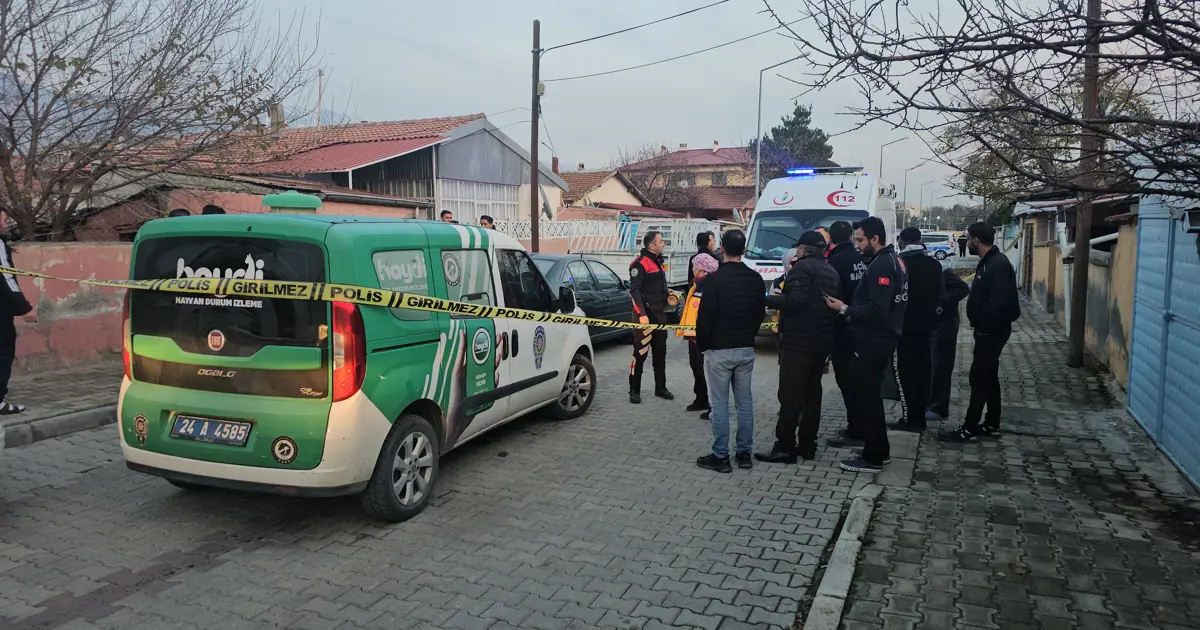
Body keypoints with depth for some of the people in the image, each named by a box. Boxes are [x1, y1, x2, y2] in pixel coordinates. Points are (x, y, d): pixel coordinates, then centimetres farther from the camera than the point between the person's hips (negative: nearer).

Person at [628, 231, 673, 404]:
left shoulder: (658, 261, 17)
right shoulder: (640, 263, -13)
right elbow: (634, 290, -18)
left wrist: (668, 294, 10)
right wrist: (642, 314, -23)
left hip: (659, 314, 9)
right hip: (645, 315, -9)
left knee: (660, 352, 13)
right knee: (640, 353, -5)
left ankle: (660, 388, 22)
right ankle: (634, 391, 3)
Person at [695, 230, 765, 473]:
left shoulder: (715, 279, -15)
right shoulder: (756, 279, 4)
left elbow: (705, 316, -14)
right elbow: (760, 313, 12)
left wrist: (701, 343, 1)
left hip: (719, 350, -6)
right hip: (746, 349, 6)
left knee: (720, 404, 0)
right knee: (744, 402, 12)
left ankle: (720, 456, 5)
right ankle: (744, 453, 19)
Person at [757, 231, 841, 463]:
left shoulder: (802, 267, -10)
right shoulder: (832, 272, 18)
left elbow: (796, 301, -22)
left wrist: (769, 299, -11)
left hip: (799, 341, -9)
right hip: (822, 342, 9)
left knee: (790, 395, -6)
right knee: (812, 393, 13)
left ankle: (785, 447, -5)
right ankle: (807, 445, 17)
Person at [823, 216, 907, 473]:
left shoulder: (881, 265, -19)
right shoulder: (893, 260, 13)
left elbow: (877, 310, -26)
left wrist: (845, 309, -18)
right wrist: (851, 310, 11)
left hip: (874, 341, -11)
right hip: (882, 337, 11)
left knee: (865, 397, -3)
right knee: (871, 395, 19)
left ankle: (873, 457, 4)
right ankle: (880, 450, 28)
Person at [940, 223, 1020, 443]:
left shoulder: (999, 264, -21)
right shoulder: (988, 262, 11)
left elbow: (1000, 304, -27)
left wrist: (980, 321, -14)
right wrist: (978, 321, 3)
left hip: (992, 331, -10)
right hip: (988, 330, 10)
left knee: (979, 378, -6)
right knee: (988, 377, 15)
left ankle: (969, 429, 0)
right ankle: (992, 425, 24)